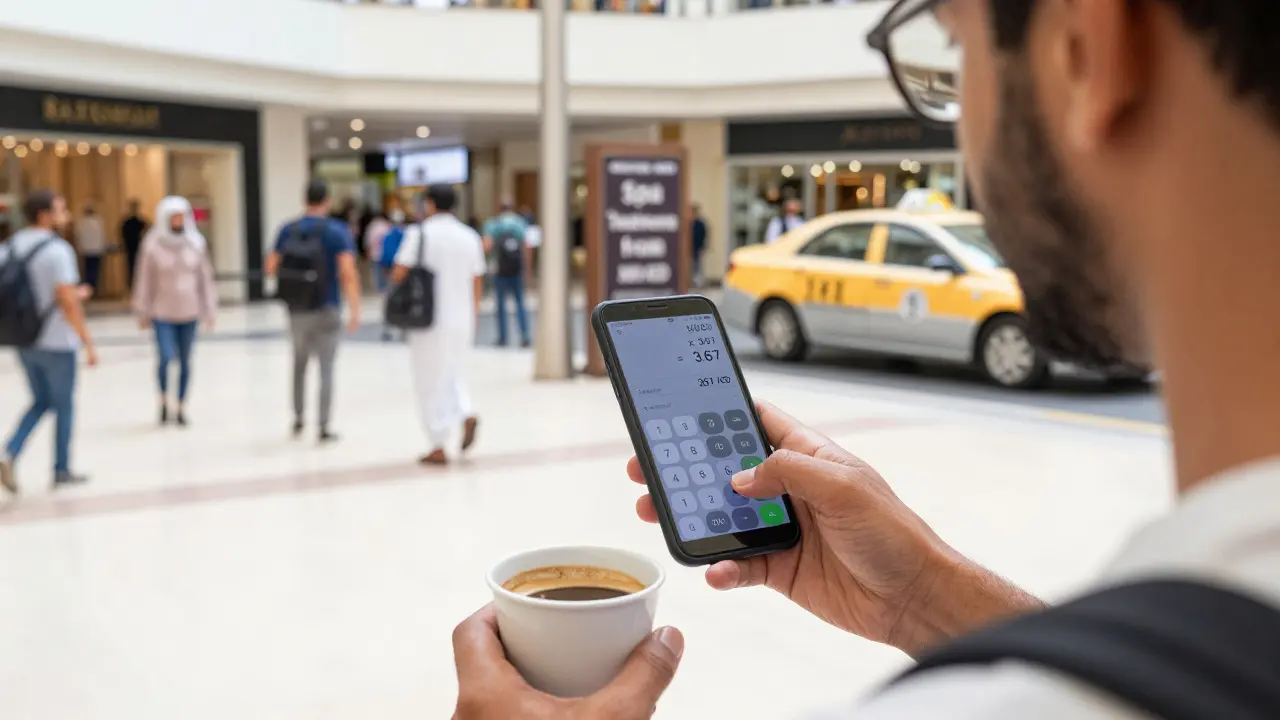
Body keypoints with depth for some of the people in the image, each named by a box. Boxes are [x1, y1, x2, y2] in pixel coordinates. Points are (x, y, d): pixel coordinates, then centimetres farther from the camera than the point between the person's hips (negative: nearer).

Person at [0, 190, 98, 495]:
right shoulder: (57, 250, -17)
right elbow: (67, 303, -21)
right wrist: (88, 342, -13)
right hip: (56, 343, -6)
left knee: (41, 402, 20)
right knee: (64, 405, 10)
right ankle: (61, 471, 20)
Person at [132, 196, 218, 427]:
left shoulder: (196, 243, -1)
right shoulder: (153, 244, -8)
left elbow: (205, 277, 5)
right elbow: (145, 280, -2)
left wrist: (209, 310, 6)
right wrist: (143, 313, 1)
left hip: (189, 312, 2)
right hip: (162, 313, -2)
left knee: (185, 361, 9)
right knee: (166, 358, -13)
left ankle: (181, 408, 22)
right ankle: (164, 401, 13)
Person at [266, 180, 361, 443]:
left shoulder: (288, 231, 2)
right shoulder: (338, 231, -8)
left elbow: (271, 268, 6)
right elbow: (348, 273, -17)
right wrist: (354, 311, -14)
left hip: (298, 310, 3)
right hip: (327, 310, -3)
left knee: (300, 363, 21)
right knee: (326, 368, 2)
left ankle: (298, 419, 29)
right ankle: (324, 427, 1)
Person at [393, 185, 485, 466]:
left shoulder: (419, 233, -5)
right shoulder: (470, 237, 8)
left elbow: (400, 273, -11)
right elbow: (477, 286, 10)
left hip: (430, 319, -4)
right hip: (462, 319, 4)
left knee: (430, 382, 5)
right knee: (453, 375, 21)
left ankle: (439, 448, 6)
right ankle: (466, 414, -6)